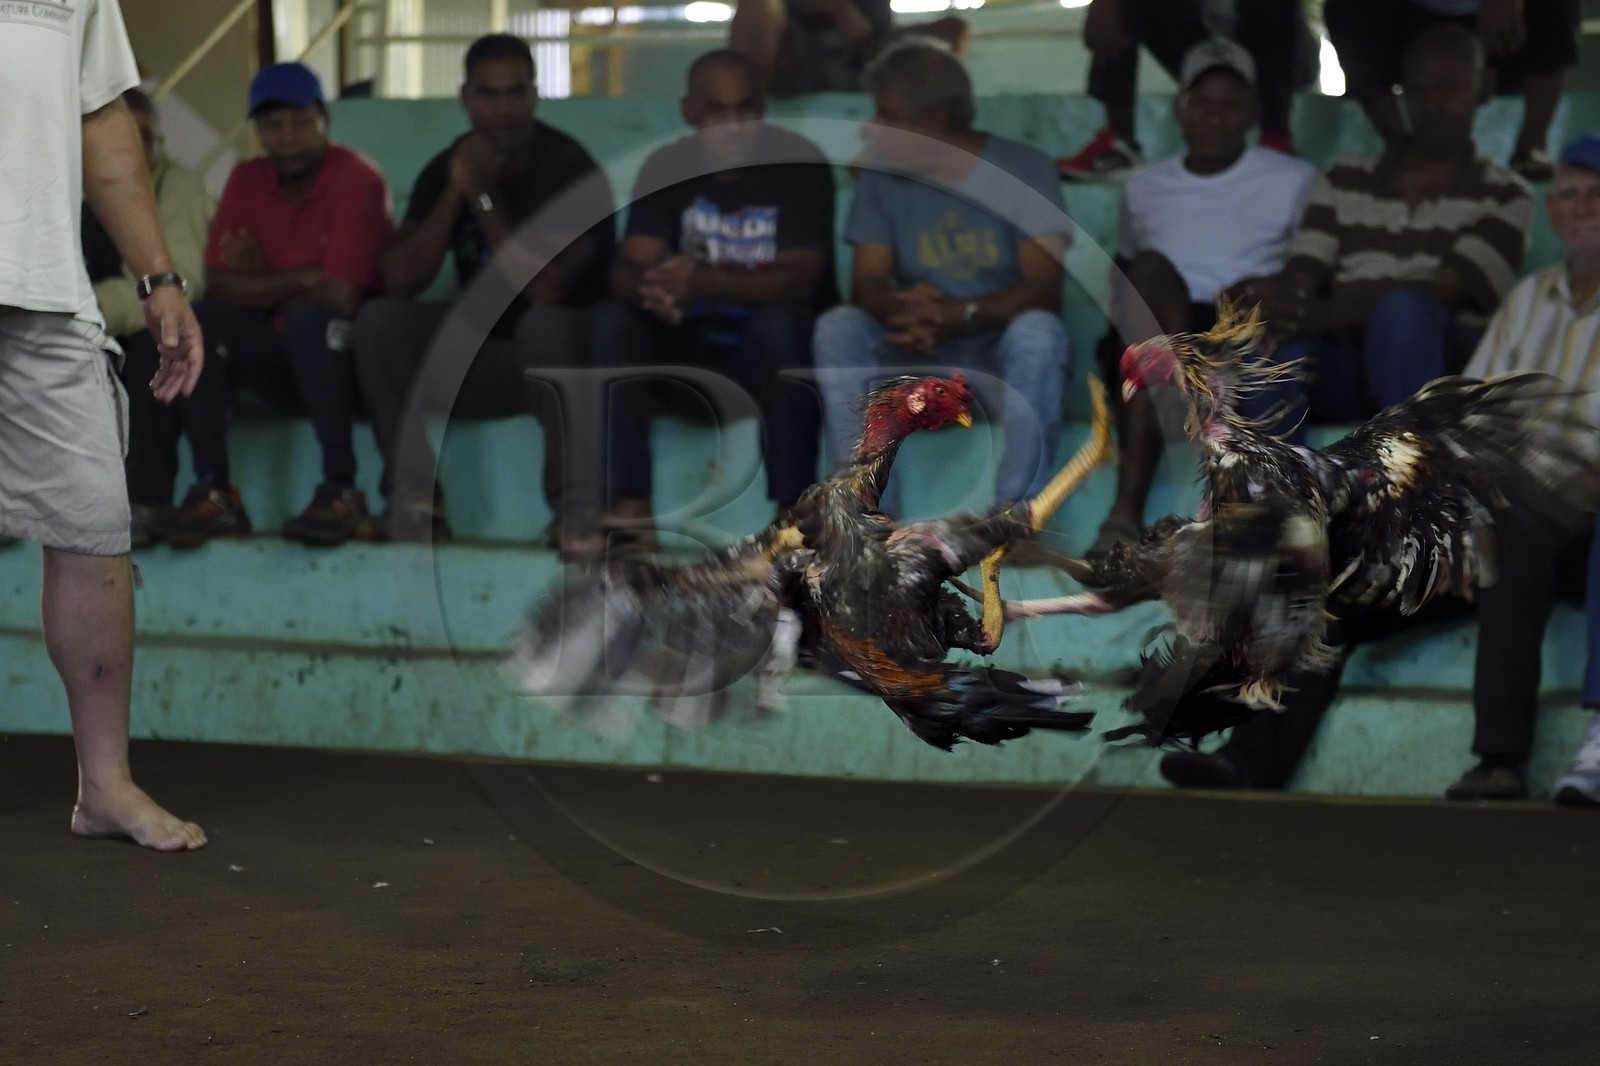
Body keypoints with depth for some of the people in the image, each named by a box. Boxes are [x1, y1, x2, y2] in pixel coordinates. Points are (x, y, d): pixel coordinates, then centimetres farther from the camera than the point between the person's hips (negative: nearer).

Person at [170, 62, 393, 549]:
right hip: (278, 362, 5)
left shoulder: (358, 179, -14)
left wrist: (263, 285, -6)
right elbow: (218, 285, -4)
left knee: (310, 318, -35)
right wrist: (299, 279, -14)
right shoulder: (246, 180, 4)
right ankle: (212, 492, -24)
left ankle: (340, 491, -32)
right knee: (197, 319, -20)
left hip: (339, 358, -5)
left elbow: (339, 298, -21)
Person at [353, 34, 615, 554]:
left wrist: (483, 197, -23)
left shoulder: (570, 169, -15)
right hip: (482, 359, 5)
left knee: (541, 323, -38)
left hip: (562, 354, -5)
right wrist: (454, 193, -20)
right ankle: (414, 497, -20)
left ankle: (576, 506, -32)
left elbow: (545, 288, -27)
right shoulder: (446, 169, 0)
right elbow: (398, 281, -11)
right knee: (379, 319, -18)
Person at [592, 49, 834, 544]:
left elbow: (799, 278, -24)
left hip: (782, 352, -4)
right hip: (699, 345, 4)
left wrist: (707, 282, -42)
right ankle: (631, 507, -25)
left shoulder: (799, 164, -12)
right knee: (612, 319, -21)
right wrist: (649, 287, -39)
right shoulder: (668, 166, -2)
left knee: (778, 322, -36)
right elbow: (626, 268, -12)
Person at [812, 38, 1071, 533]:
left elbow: (1044, 288, -14)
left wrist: (961, 315, -32)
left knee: (1037, 332, -36)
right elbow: (867, 283, -2)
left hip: (1002, 353, -3)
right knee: (837, 328, -24)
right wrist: (900, 307, -28)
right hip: (916, 354, 3)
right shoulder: (882, 177, 5)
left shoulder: (1024, 169, -6)